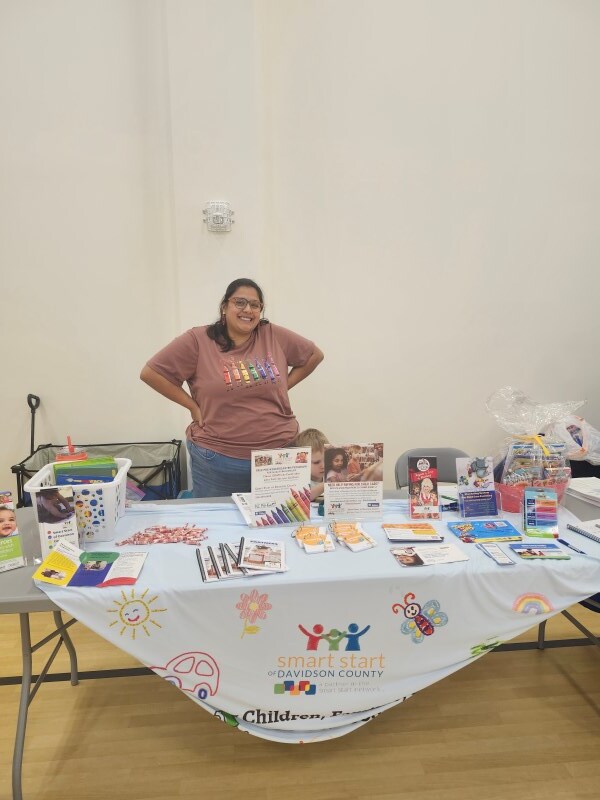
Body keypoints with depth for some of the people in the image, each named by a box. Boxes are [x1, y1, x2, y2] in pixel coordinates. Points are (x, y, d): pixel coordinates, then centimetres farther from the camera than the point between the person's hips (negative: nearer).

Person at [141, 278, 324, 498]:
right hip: (217, 460, -2)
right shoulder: (197, 340, -6)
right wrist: (193, 406, -7)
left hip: (280, 452, 3)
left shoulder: (275, 336, 1)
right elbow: (150, 373, -5)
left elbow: (315, 355, 14)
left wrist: (285, 385, 5)